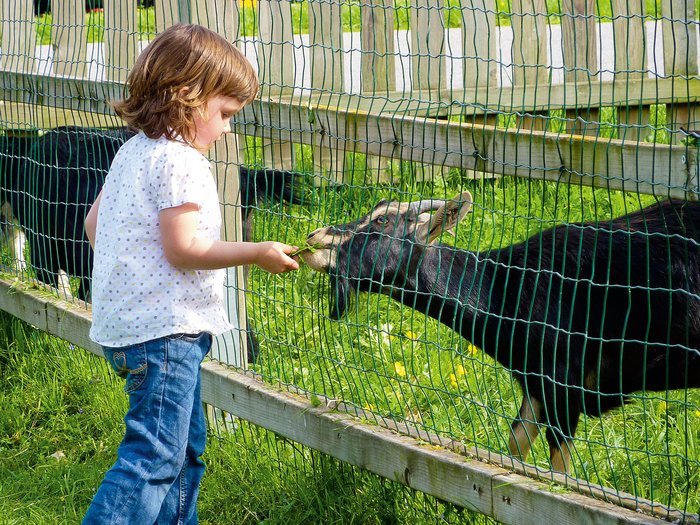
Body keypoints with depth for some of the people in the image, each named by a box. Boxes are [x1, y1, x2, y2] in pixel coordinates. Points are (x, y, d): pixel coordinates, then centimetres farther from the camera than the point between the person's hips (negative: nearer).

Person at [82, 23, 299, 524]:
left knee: (187, 445, 19)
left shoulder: (133, 152, 14)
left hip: (124, 323, 11)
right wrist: (258, 253, -12)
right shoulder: (181, 161, -16)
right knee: (155, 455, -13)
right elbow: (183, 248, -20)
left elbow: (93, 224, 19)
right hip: (163, 329, -11)